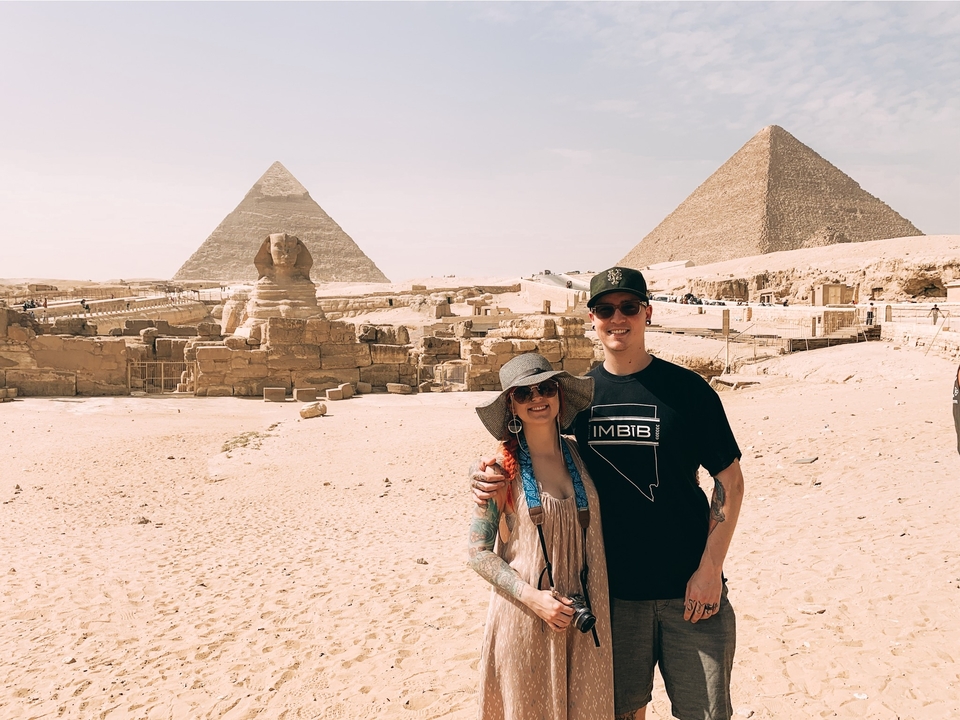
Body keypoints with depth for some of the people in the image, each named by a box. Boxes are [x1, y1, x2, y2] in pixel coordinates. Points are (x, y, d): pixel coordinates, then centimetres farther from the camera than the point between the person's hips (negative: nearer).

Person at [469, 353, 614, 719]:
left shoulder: (581, 455, 1)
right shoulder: (502, 468, -11)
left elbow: (598, 531, 11)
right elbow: (480, 552, -9)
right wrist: (532, 597, -18)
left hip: (585, 618, 4)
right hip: (526, 617, -3)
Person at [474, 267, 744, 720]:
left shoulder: (687, 388, -7)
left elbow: (729, 481, -3)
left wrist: (709, 569, -9)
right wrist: (494, 475, -7)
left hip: (688, 587, -2)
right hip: (613, 587, 2)